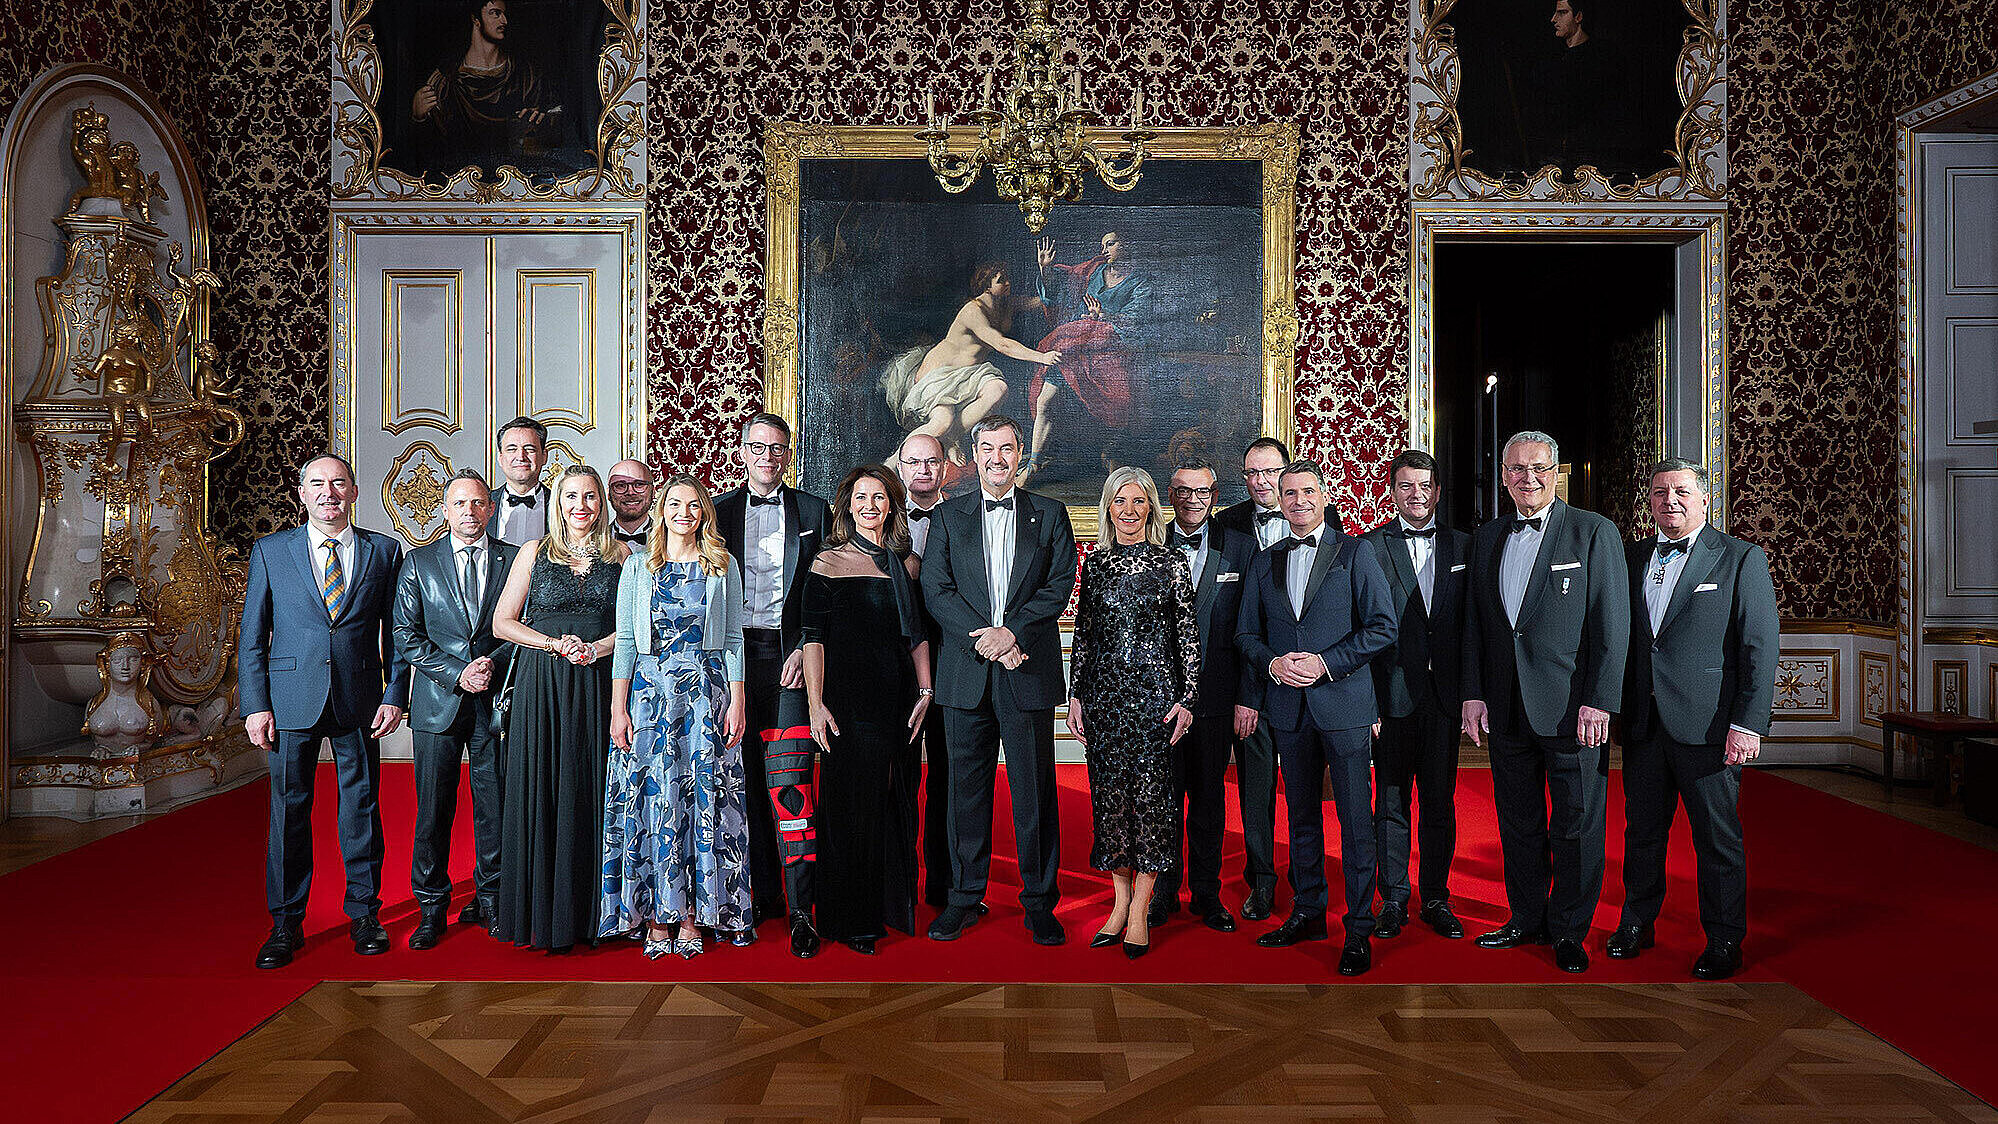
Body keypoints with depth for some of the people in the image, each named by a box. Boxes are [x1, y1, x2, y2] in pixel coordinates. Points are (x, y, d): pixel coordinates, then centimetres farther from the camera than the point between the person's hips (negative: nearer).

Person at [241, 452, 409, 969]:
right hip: (292, 702, 0)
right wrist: (255, 705, -3)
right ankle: (286, 923, 18)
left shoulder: (384, 552, 5)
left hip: (360, 703, 0)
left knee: (362, 808, 7)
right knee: (288, 810, 5)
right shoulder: (270, 551, 5)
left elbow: (396, 631, 7)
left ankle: (364, 913, 21)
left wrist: (395, 695, -2)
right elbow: (253, 636, 4)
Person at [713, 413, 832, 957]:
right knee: (746, 779, 6)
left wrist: (806, 649, -7)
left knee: (789, 783, -11)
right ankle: (764, 894, 18)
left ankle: (801, 910, -8)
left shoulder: (812, 510, 9)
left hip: (789, 656, -2)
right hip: (732, 658, 2)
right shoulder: (718, 510, 12)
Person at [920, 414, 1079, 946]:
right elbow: (936, 589, 1)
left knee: (1034, 788, 3)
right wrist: (982, 640, -12)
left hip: (1028, 671, -1)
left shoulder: (1049, 514, 9)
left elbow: (1060, 585, -1)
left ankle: (1039, 901, 15)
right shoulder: (949, 516, 10)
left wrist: (1011, 630, -15)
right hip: (966, 675, 1)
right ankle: (965, 897, 19)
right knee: (967, 786, 7)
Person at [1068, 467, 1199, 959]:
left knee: (1150, 792, -2)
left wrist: (1186, 698, -6)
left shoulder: (1172, 563, 0)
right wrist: (1076, 696, 7)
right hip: (1103, 691, 3)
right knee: (1109, 794, 5)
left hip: (1155, 691, -3)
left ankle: (1140, 911, 7)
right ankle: (1120, 902, 19)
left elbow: (1188, 636, 0)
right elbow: (1083, 632, 11)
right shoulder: (1095, 562, 9)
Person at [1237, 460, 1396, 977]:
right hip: (1288, 706, 4)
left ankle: (1359, 930, 6)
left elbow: (1382, 627, -5)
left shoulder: (1356, 553, 1)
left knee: (1355, 819, -2)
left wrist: (1325, 662, -14)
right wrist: (1272, 663, -6)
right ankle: (1307, 913, 25)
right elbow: (1246, 633, 15)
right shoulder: (1264, 562, 13)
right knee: (1302, 815, 13)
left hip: (1344, 704, -4)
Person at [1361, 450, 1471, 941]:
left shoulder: (1463, 545, 9)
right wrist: (1366, 699, -10)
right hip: (1392, 693, -2)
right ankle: (1393, 900, 16)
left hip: (1444, 695, 2)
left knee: (1440, 802, 9)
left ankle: (1436, 898, 21)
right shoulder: (1370, 546, 0)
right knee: (1391, 802, 6)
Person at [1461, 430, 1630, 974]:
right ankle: (1526, 919, 27)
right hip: (1506, 709, 5)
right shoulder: (1486, 538, 11)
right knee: (1518, 822, 13)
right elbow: (1474, 624, 13)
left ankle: (1568, 931, 18)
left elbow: (1612, 623, -7)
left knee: (1575, 826, 4)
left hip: (1572, 707, -4)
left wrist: (1600, 701, -13)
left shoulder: (1594, 532, -3)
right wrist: (1473, 693, 6)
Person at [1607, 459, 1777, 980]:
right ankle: (1637, 922, 29)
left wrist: (1748, 722, -13)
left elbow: (1761, 646, -6)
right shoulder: (1633, 557, 12)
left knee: (1718, 838, 5)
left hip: (1706, 723, -4)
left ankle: (1723, 941, 19)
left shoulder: (1742, 559, -1)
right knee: (1642, 829, 14)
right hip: (1642, 722, 4)